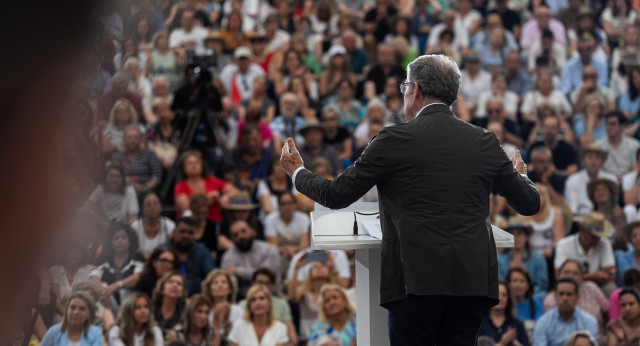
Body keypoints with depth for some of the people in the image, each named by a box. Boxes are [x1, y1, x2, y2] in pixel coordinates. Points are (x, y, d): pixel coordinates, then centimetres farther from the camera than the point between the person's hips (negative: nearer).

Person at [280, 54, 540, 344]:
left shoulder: (396, 139, -3)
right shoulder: (484, 142, 9)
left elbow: (336, 195, 2)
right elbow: (530, 204, 18)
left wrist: (297, 172, 22)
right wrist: (519, 175, 42)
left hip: (417, 281, -4)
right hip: (472, 284, 4)